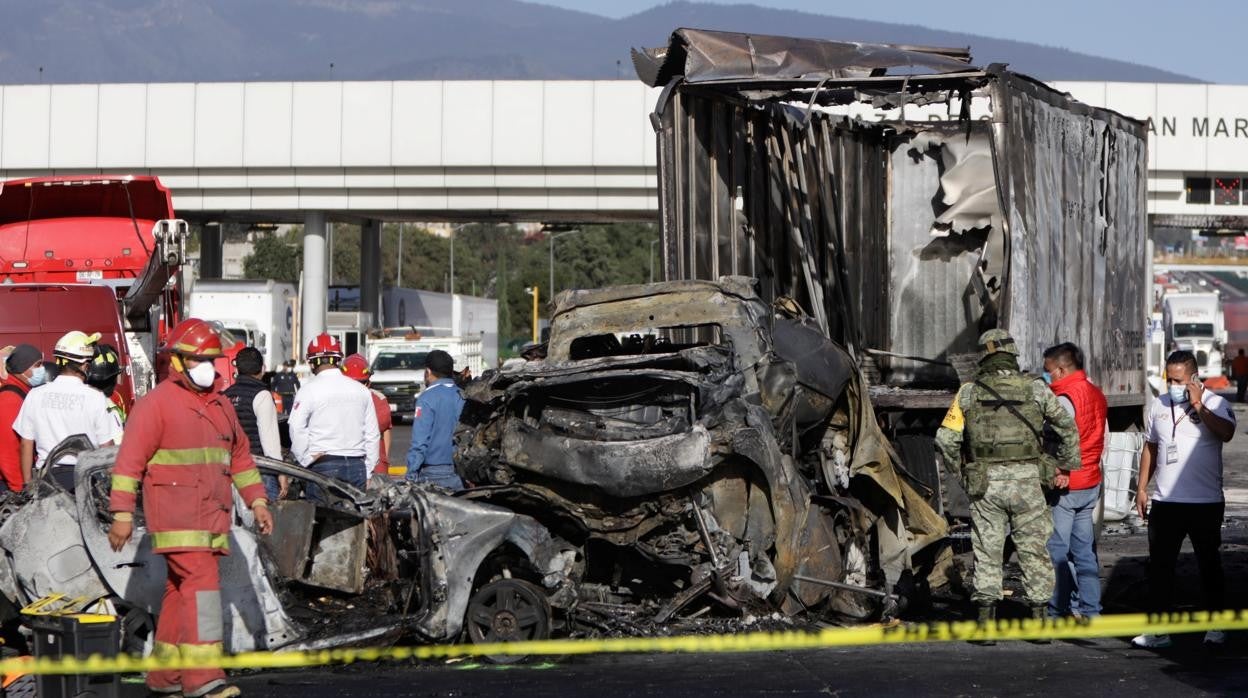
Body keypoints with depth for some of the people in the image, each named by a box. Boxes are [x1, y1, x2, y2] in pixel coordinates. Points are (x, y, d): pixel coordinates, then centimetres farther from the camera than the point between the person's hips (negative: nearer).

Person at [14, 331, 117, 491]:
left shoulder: (35, 396, 1)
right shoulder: (95, 398, -8)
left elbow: (26, 445, 6)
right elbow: (107, 447, -4)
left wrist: (28, 486, 14)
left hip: (47, 477, 3)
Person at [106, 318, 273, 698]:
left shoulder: (220, 405, 18)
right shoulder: (156, 403, -5)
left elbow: (240, 456, 26)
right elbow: (129, 460, -8)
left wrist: (257, 500, 19)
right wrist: (122, 513, -13)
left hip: (213, 517, 7)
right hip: (176, 518, -7)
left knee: (181, 591, 10)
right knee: (201, 584, -16)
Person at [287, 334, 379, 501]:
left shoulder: (309, 390, -4)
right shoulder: (361, 390, 10)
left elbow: (296, 430, -11)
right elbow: (373, 435, 13)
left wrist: (306, 460, -1)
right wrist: (368, 472, 18)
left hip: (324, 464, -4)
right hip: (357, 466, 4)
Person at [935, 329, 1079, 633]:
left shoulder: (968, 392, 2)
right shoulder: (1035, 389, 1)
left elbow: (945, 437, -1)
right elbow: (1067, 427, 8)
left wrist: (961, 469, 14)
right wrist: (1066, 466, 21)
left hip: (984, 482, 1)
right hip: (1026, 481, 0)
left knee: (987, 551, 6)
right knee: (1033, 550, 7)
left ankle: (985, 621, 3)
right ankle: (1038, 618, 8)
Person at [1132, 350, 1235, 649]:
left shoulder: (1214, 403, -7)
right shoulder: (1159, 405, 10)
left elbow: (1226, 433, -27)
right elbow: (1150, 447, 19)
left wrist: (1198, 405, -24)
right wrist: (1141, 488, 16)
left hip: (1206, 502, -4)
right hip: (1165, 501, 4)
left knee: (1209, 565, 7)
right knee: (1160, 565, 4)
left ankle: (1215, 626, 19)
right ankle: (1158, 629, 9)